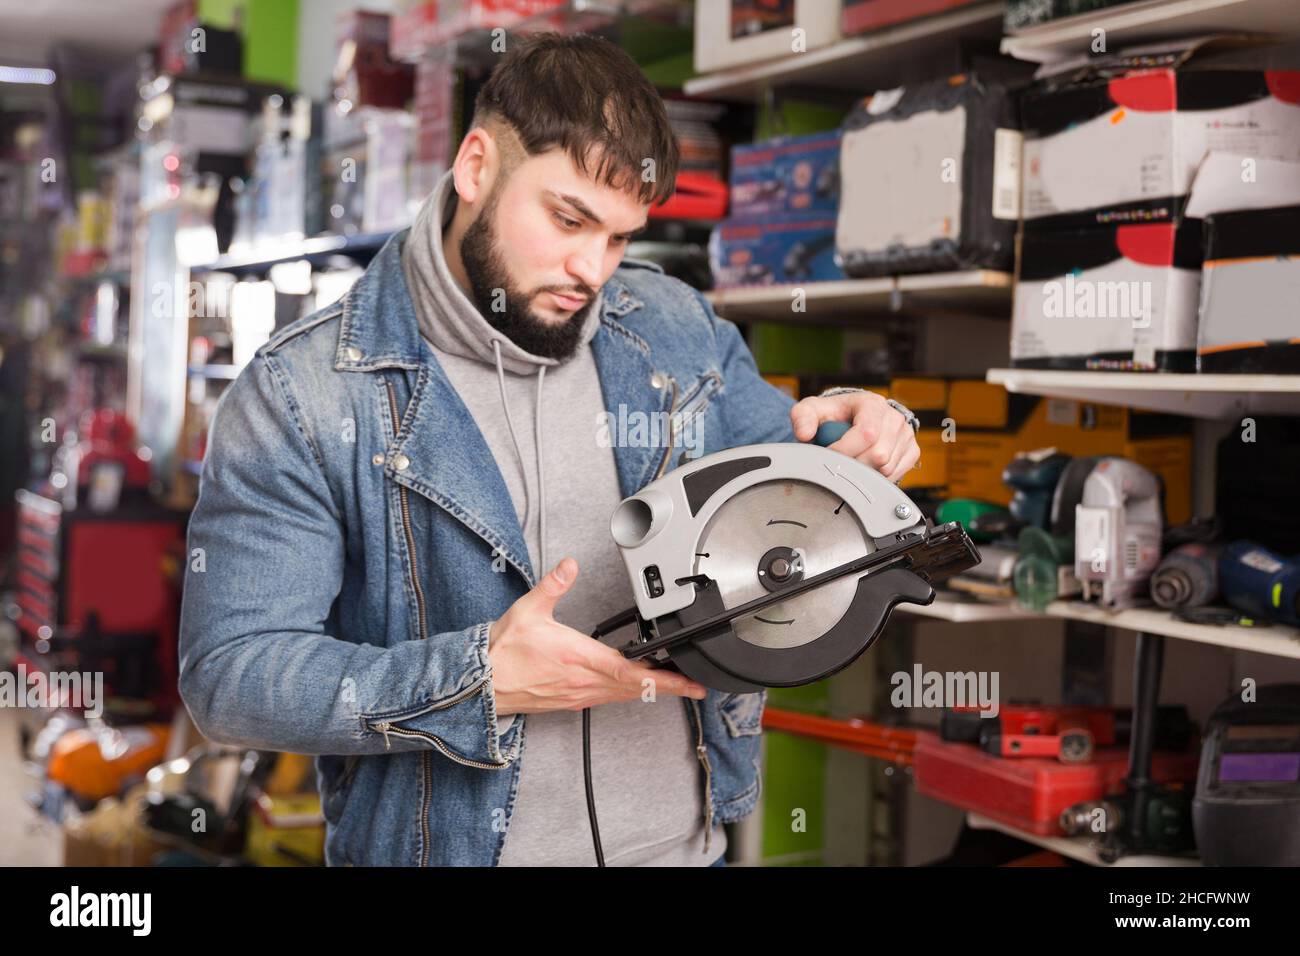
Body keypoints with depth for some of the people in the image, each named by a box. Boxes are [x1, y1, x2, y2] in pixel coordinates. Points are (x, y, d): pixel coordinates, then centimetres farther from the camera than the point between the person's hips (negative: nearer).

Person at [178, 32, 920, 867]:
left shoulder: (677, 330, 0)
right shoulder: (302, 394, -13)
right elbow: (229, 672, -17)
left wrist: (851, 444, -8)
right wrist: (477, 681, -27)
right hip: (450, 843, -4)